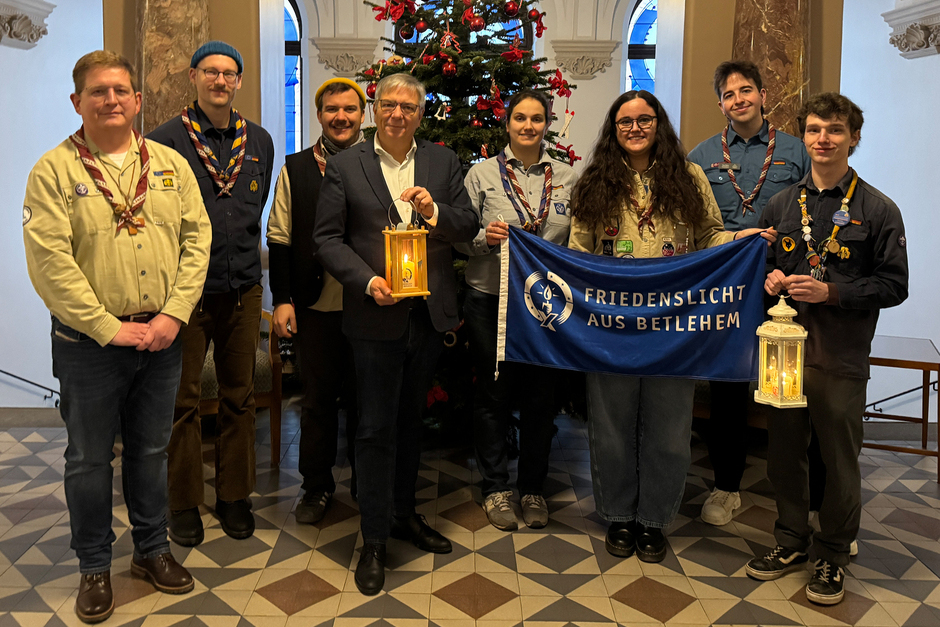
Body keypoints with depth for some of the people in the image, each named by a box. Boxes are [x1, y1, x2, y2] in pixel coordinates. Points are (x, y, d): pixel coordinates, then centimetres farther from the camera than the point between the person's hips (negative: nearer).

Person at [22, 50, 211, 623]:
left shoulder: (171, 165, 6)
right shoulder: (54, 170, -4)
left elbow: (197, 239, 1)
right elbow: (49, 260, -11)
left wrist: (173, 316, -9)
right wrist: (109, 327, -15)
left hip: (162, 336, 3)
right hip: (91, 341, -3)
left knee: (152, 449, 16)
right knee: (90, 458, 11)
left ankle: (153, 549, 34)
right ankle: (95, 566, 29)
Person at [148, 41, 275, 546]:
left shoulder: (259, 141, 10)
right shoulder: (165, 140, -2)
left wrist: (246, 258, 14)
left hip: (242, 288, 4)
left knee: (239, 396, 10)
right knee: (183, 398, 6)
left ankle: (234, 495, 25)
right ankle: (184, 502, 20)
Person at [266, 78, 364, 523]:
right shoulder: (296, 169, 7)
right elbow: (279, 238, 5)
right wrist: (282, 299, -2)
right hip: (315, 305, 1)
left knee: (364, 396, 10)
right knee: (317, 397, 10)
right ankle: (317, 485, 26)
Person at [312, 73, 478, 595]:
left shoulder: (444, 162, 9)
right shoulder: (345, 166, 1)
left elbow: (470, 226, 4)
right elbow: (327, 238, -3)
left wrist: (435, 212, -15)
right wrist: (367, 281, -17)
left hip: (430, 313, 3)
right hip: (377, 316, -3)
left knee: (412, 419, 17)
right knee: (377, 428, 3)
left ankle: (404, 513, 35)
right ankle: (375, 541, 16)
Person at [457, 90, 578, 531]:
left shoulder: (567, 177, 8)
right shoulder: (482, 174, 3)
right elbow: (459, 237, 2)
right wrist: (484, 238, -16)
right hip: (491, 300, -2)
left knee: (541, 396, 9)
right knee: (494, 395, 6)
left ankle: (533, 488, 27)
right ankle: (496, 487, 23)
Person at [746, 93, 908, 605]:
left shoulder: (877, 210, -2)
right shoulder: (781, 205, 10)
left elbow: (893, 285, -5)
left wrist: (831, 292, -16)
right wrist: (770, 279, -3)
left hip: (842, 357, -3)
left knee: (839, 460, 8)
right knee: (783, 453, 12)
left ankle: (833, 555, 27)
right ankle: (791, 541, 32)